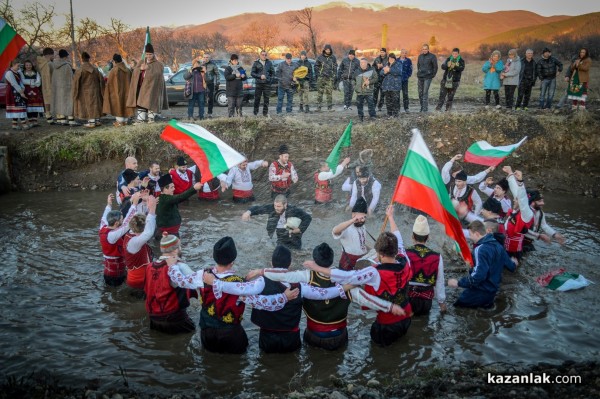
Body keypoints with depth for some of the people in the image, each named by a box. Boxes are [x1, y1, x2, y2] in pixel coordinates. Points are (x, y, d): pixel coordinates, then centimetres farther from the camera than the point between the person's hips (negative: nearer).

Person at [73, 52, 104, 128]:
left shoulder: (79, 70, -13)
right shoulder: (95, 69, -1)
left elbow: (76, 82, -12)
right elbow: (101, 79, 2)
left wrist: (75, 93, -4)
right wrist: (101, 90, 11)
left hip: (85, 92, -4)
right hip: (94, 90, 4)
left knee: (88, 106, 2)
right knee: (95, 104, 13)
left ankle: (91, 122, 0)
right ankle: (97, 120, 16)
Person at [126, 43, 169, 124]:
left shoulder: (158, 64, 0)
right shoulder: (141, 63, 15)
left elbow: (157, 74, -15)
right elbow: (135, 72, 6)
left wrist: (148, 68, -21)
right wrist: (140, 69, -14)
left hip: (152, 87, -4)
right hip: (142, 86, 4)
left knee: (151, 102, -3)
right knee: (140, 102, -1)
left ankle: (151, 117, 9)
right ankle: (140, 119, -2)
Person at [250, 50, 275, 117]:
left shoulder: (269, 63, 10)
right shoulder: (256, 63, 3)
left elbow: (273, 72, 16)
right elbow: (252, 73, -1)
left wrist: (271, 79, 2)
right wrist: (260, 76, -12)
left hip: (267, 83, 2)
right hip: (259, 83, -2)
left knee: (266, 98, 3)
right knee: (257, 98, 0)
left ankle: (265, 112, 10)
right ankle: (255, 113, 8)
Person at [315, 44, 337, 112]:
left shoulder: (333, 58, 9)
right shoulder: (320, 57, 3)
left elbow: (335, 68, 13)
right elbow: (316, 66, 8)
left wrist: (334, 77, 7)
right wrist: (317, 75, 1)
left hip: (330, 78, 1)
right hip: (321, 77, -1)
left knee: (329, 92, -2)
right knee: (320, 92, -1)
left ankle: (330, 107, 4)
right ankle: (318, 107, 3)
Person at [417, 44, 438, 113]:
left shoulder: (432, 57, -4)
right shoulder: (420, 56, 11)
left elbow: (435, 67, -1)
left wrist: (433, 75, -3)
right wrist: (419, 73, 15)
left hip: (428, 77, -5)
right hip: (420, 77, 5)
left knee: (425, 92, -11)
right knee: (420, 92, 5)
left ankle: (425, 108, -9)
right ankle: (422, 106, 14)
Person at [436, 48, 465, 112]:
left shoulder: (461, 61, 0)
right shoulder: (448, 59, 6)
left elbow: (462, 68, -16)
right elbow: (442, 66, -4)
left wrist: (455, 67, -35)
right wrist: (447, 65, -26)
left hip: (454, 81, -1)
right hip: (445, 80, 1)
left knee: (451, 96, 4)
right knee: (442, 94, -4)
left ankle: (448, 108, 11)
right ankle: (439, 107, -2)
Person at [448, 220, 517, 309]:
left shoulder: (480, 249, -24)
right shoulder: (497, 245, 1)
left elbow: (478, 276, -32)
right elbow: (511, 266, 10)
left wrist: (458, 283, -26)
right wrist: (513, 263, 34)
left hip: (482, 290, -8)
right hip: (492, 288, 8)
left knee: (458, 305, 3)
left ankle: (484, 303, -2)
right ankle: (487, 301, 9)